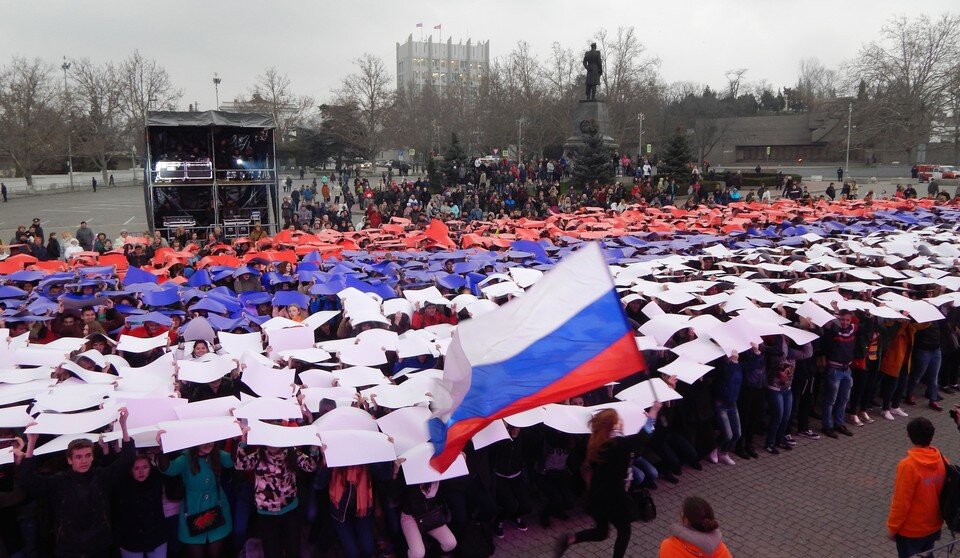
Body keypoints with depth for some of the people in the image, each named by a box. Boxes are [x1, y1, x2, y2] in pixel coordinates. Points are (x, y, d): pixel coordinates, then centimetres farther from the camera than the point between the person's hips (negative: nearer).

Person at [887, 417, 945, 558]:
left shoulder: (908, 465, -29)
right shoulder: (941, 460, -9)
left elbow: (901, 502, -22)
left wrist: (892, 527, -8)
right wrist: (938, 518, 19)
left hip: (911, 530, -6)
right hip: (934, 526, 6)